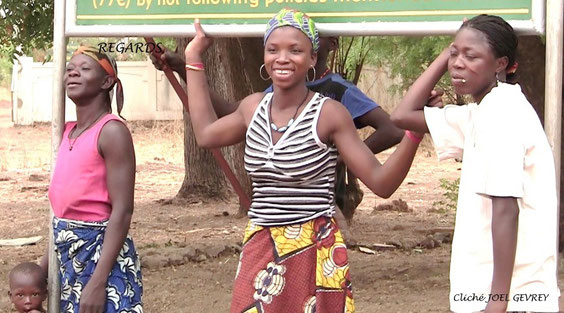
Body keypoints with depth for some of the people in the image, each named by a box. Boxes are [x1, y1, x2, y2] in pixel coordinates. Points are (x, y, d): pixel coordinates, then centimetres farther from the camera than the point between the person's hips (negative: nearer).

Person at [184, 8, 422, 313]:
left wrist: (415, 131, -24)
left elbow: (381, 182, -9)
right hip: (259, 252, 5)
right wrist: (194, 58, 32)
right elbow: (206, 133, 27)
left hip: (315, 254, -5)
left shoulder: (329, 114, -8)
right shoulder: (253, 107, 7)